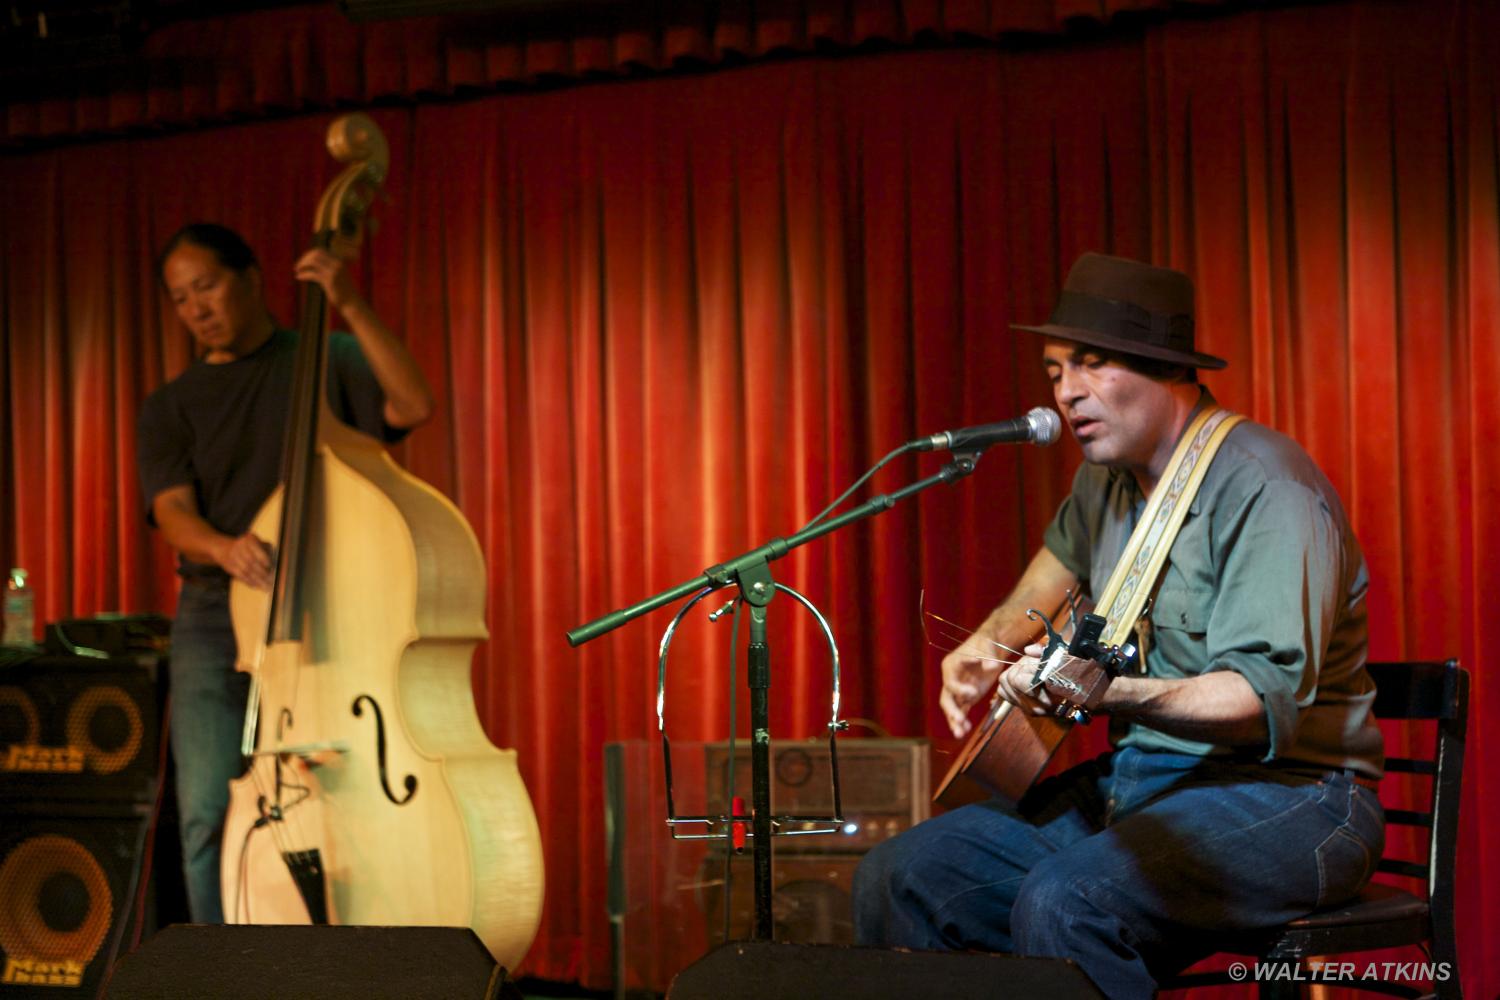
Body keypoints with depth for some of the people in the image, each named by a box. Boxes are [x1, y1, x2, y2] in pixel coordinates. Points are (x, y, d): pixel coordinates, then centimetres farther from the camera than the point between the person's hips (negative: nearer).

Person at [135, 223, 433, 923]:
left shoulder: (328, 362, 10)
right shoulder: (169, 408, 15)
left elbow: (413, 405, -9)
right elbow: (173, 512, -1)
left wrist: (351, 308, -16)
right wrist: (224, 547, -24)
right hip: (215, 620, 2)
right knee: (209, 818, -6)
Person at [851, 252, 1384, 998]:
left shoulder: (1266, 488, -17)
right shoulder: (1108, 477, 11)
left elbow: (1266, 698, -27)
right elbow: (1063, 553, 37)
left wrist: (1112, 693, -42)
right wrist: (988, 645, 21)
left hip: (1285, 794, -8)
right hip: (1136, 776, 8)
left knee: (1063, 903, -35)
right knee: (897, 879, -5)